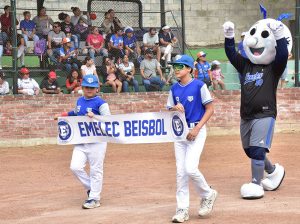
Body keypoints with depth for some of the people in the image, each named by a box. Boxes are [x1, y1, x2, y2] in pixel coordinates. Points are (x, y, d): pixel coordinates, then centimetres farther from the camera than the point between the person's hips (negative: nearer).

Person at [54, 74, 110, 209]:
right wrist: (62, 115, 27)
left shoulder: (101, 103, -8)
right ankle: (90, 188, 16)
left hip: (97, 141, -6)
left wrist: (95, 117, -28)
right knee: (75, 167, -5)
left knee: (95, 170, -3)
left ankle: (94, 199, 6)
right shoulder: (80, 101, 12)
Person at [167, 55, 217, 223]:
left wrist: (197, 129, -15)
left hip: (196, 131, -6)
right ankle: (182, 210, 7)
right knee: (180, 172, 3)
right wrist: (175, 108, -11)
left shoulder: (199, 86, -8)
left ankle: (208, 195, 10)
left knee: (190, 169, -16)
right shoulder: (174, 89, 8)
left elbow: (210, 109, -8)